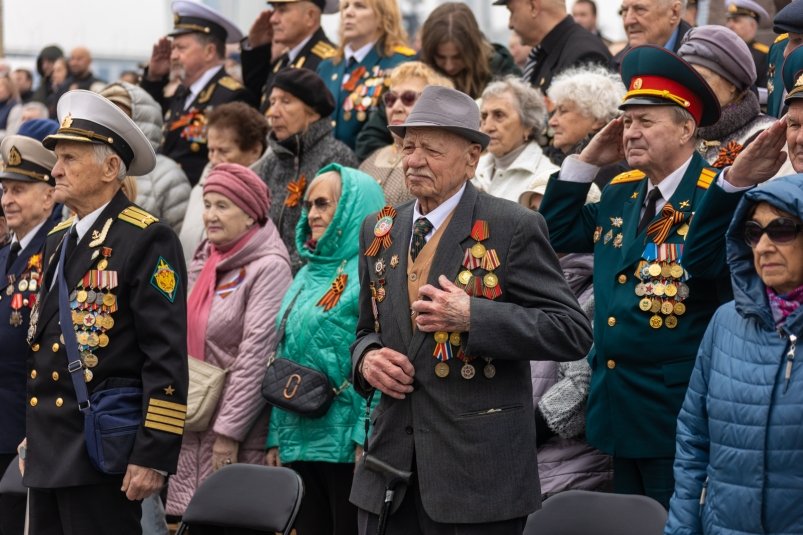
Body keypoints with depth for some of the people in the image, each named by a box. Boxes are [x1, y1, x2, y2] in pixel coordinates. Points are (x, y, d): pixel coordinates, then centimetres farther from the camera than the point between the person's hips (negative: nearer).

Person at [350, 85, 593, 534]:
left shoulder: (514, 227, -6)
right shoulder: (379, 231, 12)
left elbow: (573, 332, -11)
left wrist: (472, 315, -21)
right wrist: (367, 357, -1)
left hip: (479, 467, -5)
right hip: (390, 465, 5)